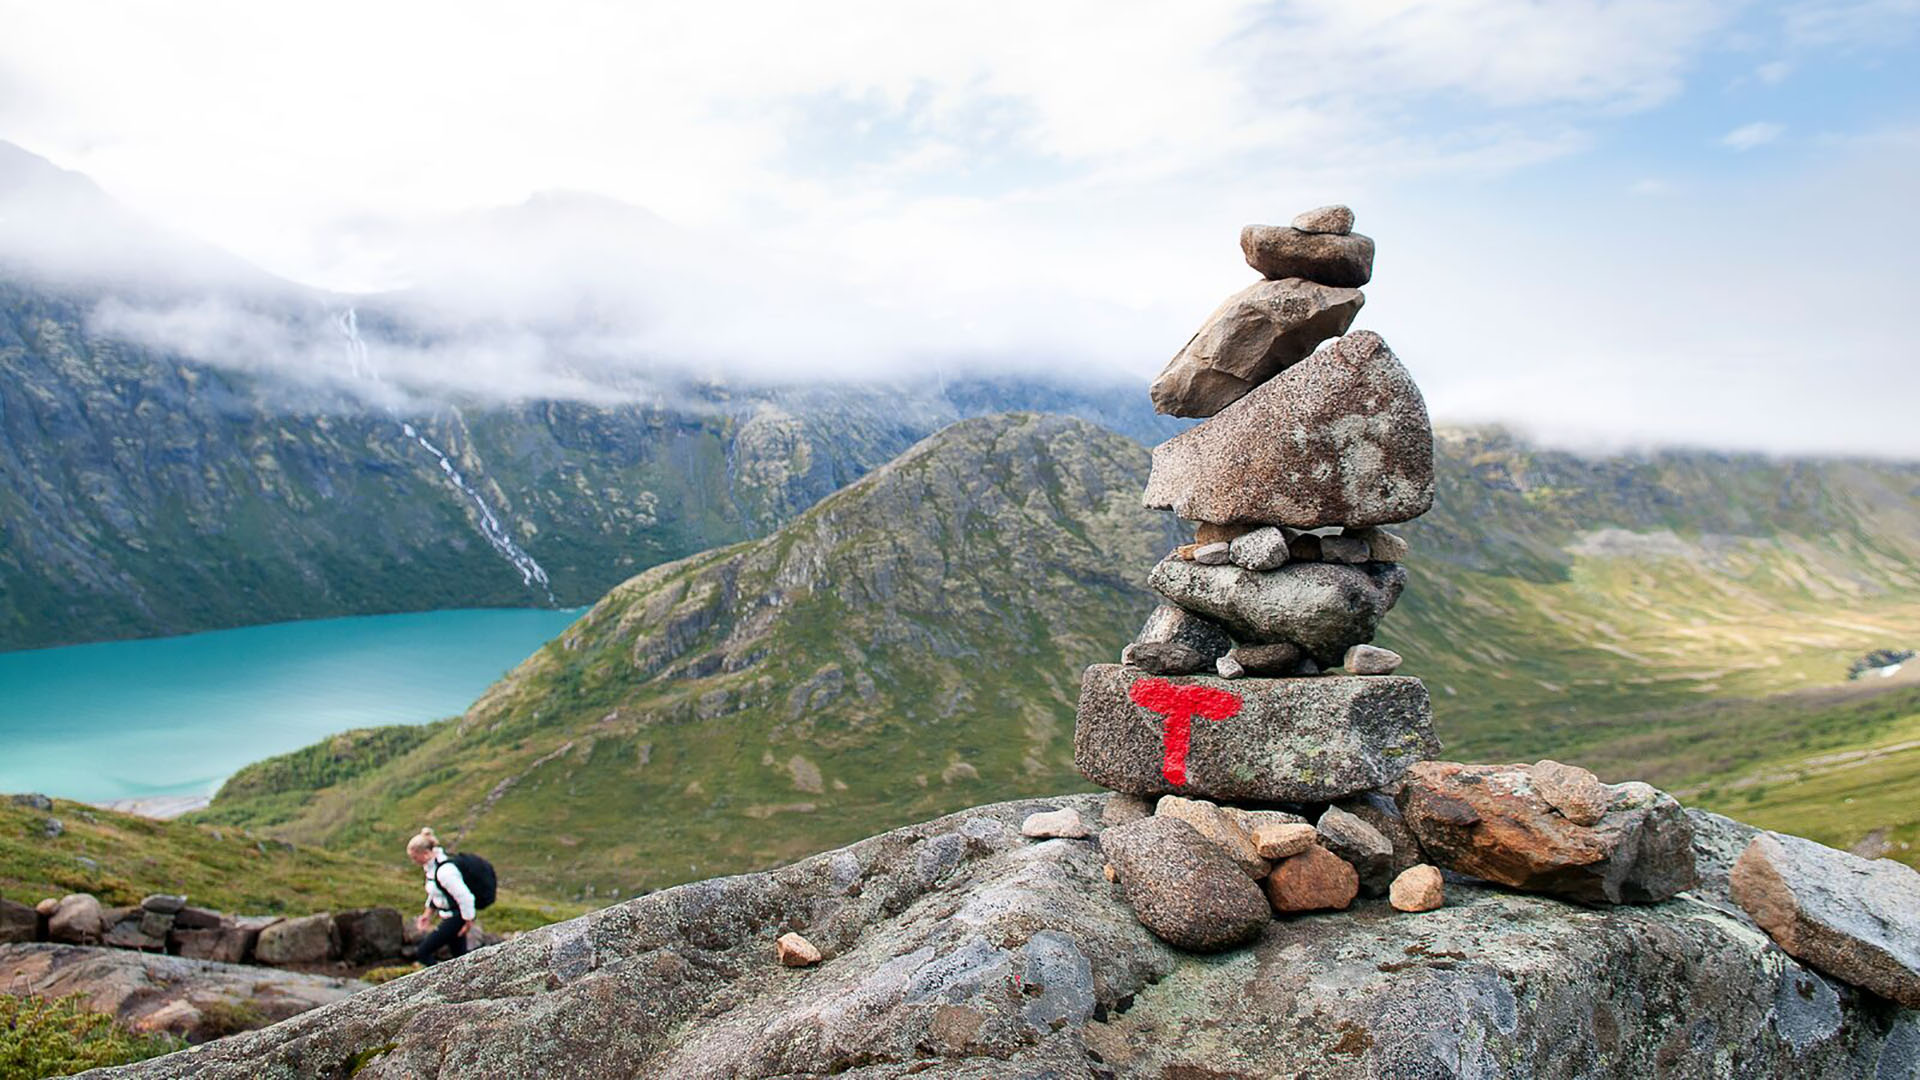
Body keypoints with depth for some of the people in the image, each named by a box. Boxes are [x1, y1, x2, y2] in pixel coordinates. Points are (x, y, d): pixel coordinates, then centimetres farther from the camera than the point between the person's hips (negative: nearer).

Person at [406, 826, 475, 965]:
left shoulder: (445, 871, -28)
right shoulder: (430, 865, 3)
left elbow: (465, 896, -26)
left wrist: (468, 921, -18)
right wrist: (428, 912, 18)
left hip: (455, 918, -9)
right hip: (448, 917, 9)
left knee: (422, 952, -6)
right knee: (459, 955, 16)